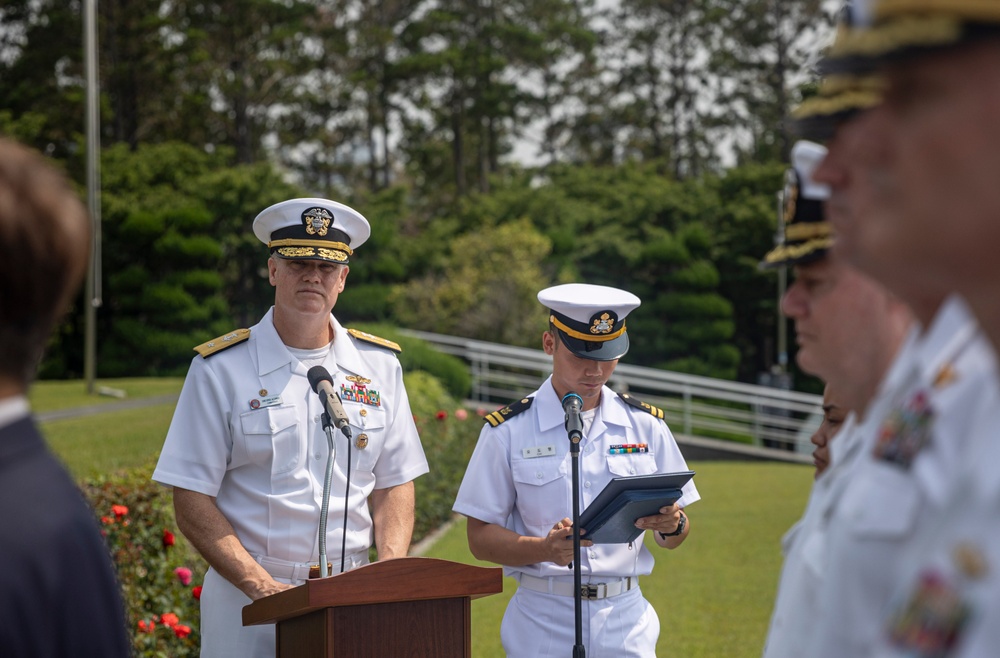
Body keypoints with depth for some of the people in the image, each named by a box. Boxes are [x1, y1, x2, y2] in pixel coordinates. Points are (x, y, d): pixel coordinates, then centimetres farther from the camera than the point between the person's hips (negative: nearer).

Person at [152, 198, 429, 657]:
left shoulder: (379, 365, 8)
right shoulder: (220, 369, -3)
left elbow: (395, 484, 11)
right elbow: (192, 503, -6)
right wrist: (263, 587, -16)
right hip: (248, 604, -3)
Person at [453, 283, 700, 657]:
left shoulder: (645, 425, 8)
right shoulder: (508, 431, 0)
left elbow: (675, 536, 11)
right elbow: (481, 538, -2)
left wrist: (671, 525, -12)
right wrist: (546, 548, -19)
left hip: (625, 622, 2)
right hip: (542, 626, -2)